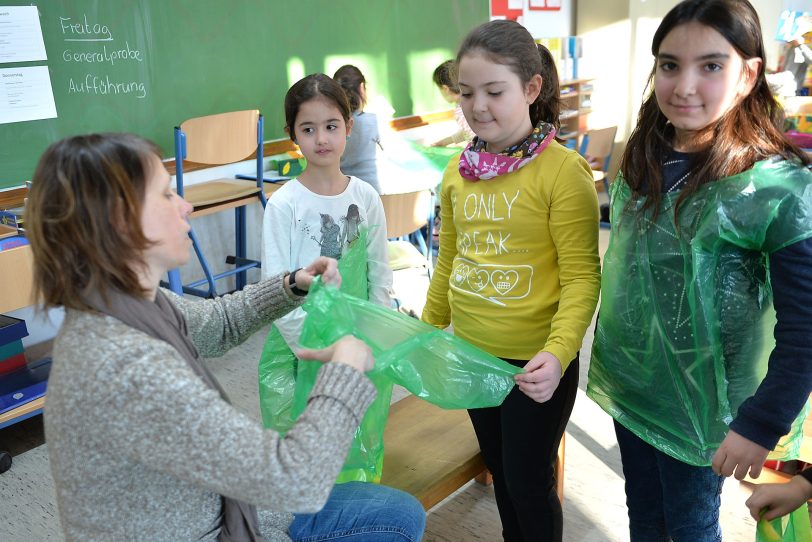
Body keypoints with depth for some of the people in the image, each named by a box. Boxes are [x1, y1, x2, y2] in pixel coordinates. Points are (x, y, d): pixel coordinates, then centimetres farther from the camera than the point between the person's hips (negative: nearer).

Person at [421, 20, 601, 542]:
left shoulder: (563, 170, -16)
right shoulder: (458, 172, 2)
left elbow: (582, 277, -17)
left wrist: (557, 353, -29)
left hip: (535, 365, -6)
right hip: (472, 356, 6)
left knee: (529, 483, 12)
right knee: (499, 471, 25)